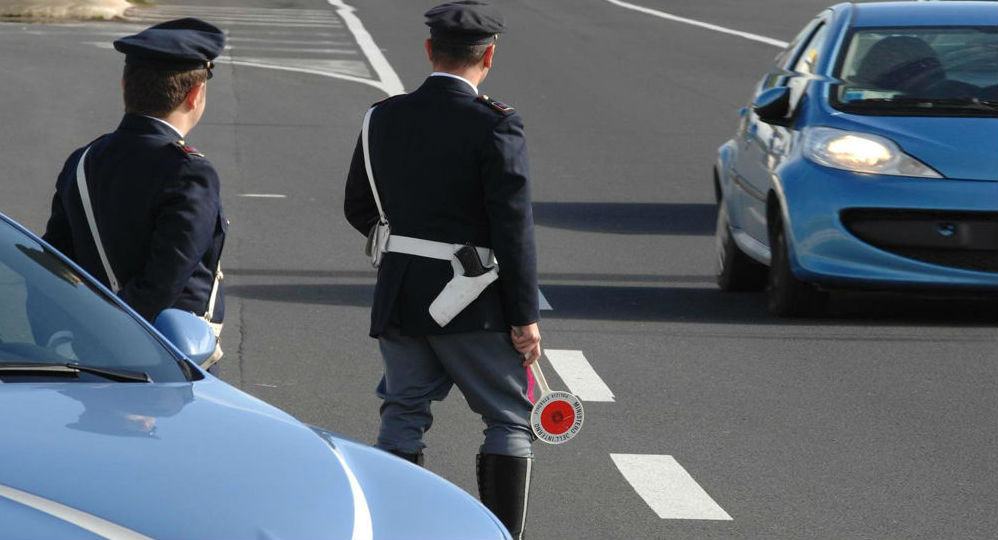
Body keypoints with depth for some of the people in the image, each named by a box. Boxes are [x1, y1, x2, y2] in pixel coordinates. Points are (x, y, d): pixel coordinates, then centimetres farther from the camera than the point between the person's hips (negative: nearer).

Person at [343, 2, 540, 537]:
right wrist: (525, 317, -10)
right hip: (471, 302, -5)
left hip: (399, 294, 5)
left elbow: (358, 210, 13)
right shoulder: (495, 127, -14)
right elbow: (514, 229, -15)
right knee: (510, 421, 7)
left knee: (403, 414, 14)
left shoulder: (383, 118, 3)